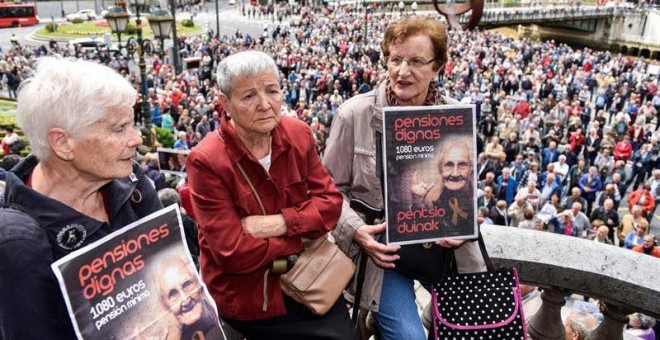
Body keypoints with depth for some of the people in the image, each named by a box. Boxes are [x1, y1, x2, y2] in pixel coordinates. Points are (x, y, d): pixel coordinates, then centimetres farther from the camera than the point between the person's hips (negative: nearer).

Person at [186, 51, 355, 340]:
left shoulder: (298, 134, -4)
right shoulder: (206, 161, -21)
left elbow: (330, 202, -3)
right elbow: (233, 254, -23)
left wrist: (281, 223, -20)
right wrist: (303, 235, -13)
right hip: (246, 294, -4)